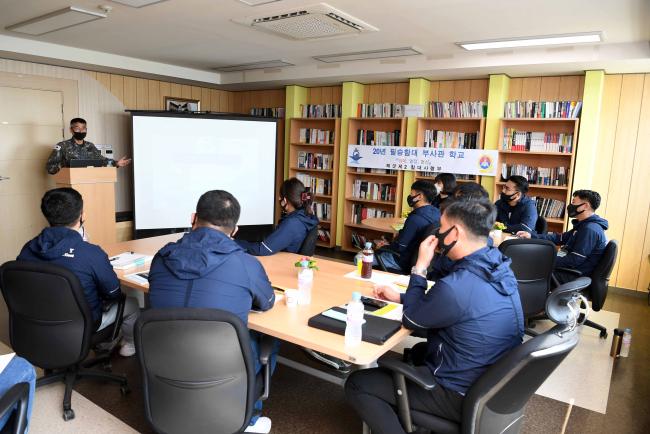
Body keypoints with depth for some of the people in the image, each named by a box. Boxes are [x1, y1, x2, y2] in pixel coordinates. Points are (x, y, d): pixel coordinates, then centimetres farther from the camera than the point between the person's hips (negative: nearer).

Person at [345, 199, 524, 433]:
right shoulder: (498, 266, -4)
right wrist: (400, 297, 8)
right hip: (493, 385, 9)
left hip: (464, 395, -9)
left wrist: (420, 267, -9)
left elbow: (412, 320, -12)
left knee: (356, 384, -4)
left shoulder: (457, 285, -32)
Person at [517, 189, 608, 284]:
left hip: (575, 276, -10)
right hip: (570, 269, 10)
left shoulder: (590, 229, -22)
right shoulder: (584, 225, 12)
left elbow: (574, 261, -26)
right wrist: (532, 236, 4)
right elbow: (560, 238, 13)